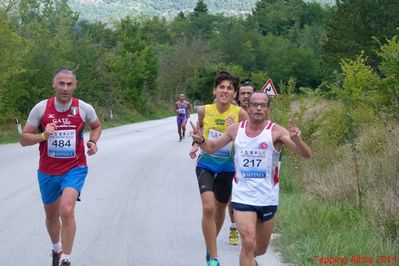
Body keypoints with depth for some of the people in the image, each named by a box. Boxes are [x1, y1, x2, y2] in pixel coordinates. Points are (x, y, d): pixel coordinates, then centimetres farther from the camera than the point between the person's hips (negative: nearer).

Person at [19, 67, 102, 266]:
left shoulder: (84, 109, -8)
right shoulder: (41, 108, -9)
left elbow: (96, 126, 14)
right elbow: (23, 139, -5)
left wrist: (93, 142, -6)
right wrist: (43, 135, -24)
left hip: (74, 168, -2)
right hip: (48, 171, 2)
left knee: (67, 211, -24)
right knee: (51, 215, 18)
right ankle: (56, 249, 46)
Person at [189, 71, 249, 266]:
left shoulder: (240, 113, -13)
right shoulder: (204, 110, -8)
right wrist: (196, 145, -3)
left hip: (227, 167, 1)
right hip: (206, 164, -1)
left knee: (220, 209, 17)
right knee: (208, 208, -19)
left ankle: (211, 246, 44)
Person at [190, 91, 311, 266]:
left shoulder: (276, 132, -12)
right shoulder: (236, 129, -2)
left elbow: (306, 155, -20)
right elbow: (212, 147, 13)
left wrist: (297, 140, -42)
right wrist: (201, 140, -10)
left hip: (268, 199, 0)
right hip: (242, 197, 0)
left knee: (261, 249, 16)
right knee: (248, 243, -18)